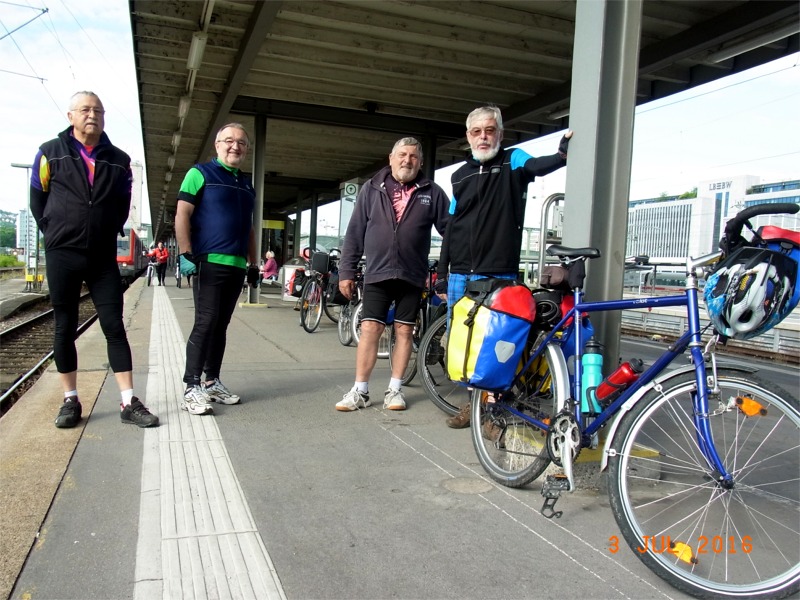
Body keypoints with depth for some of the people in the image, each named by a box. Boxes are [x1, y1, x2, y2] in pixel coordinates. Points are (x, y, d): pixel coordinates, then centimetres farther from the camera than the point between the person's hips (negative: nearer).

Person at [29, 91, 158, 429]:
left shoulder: (119, 160, 8)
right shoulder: (51, 152, 2)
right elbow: (37, 200, 8)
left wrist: (108, 233, 9)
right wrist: (57, 235, 6)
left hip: (103, 257, 1)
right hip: (62, 255, -1)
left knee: (114, 327, -2)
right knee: (65, 328, 5)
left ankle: (129, 403, 1)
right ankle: (70, 401, 16)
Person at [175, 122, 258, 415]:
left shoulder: (246, 185, 21)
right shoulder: (201, 173, 1)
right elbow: (182, 215, -6)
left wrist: (253, 262, 20)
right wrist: (185, 253, -15)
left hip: (237, 266, 6)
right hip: (209, 262, -6)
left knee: (221, 325, 10)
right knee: (205, 323, -10)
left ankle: (212, 382, 18)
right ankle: (192, 388, -5)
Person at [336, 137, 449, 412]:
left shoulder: (432, 193, 4)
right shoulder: (371, 189, 5)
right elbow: (354, 233, 4)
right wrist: (346, 271, 1)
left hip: (412, 276, 1)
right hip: (377, 274, 0)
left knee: (404, 331, 7)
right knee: (369, 329, -2)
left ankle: (394, 389, 19)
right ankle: (360, 391, 8)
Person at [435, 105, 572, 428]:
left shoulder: (513, 162, 2)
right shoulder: (460, 175, 13)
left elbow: (537, 165, -22)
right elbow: (451, 227, 14)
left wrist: (562, 153, -42)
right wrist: (441, 274, 12)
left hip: (499, 275, -5)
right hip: (460, 276, 5)